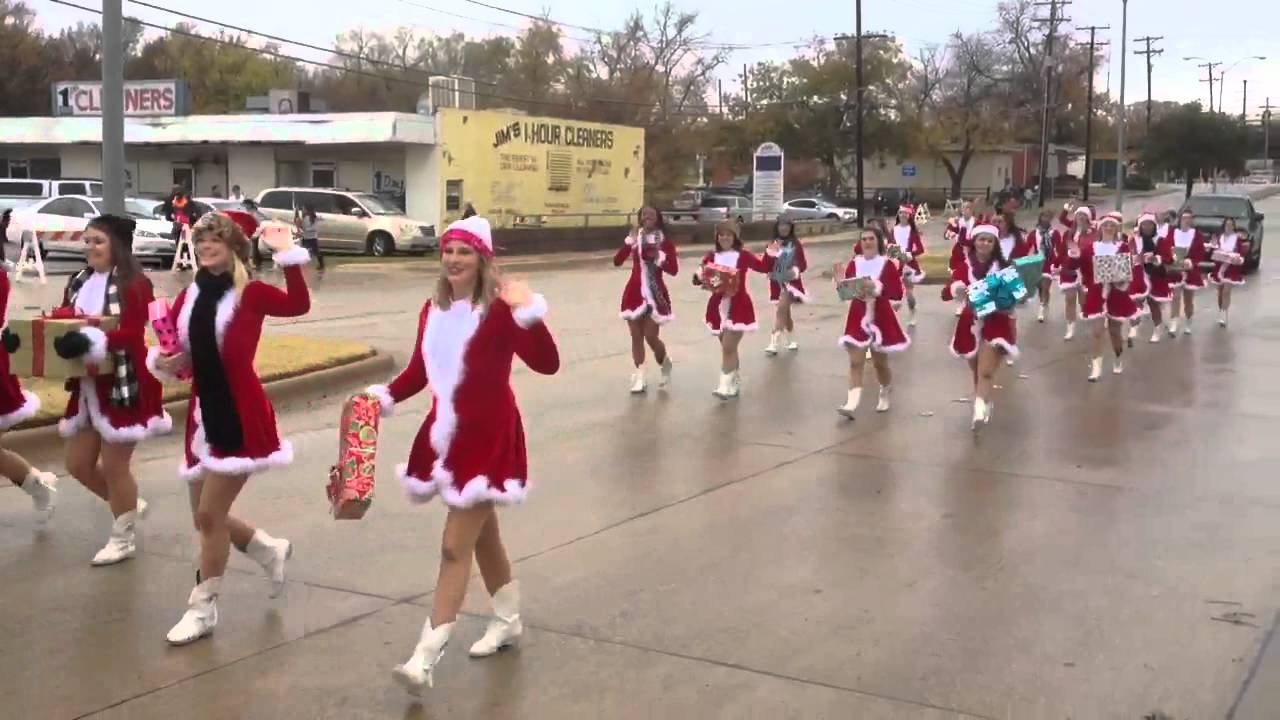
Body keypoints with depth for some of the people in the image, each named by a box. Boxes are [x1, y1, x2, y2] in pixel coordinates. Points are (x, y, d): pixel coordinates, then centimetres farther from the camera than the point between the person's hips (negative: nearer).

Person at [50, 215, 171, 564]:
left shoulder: (134, 284, -15)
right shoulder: (78, 282, 9)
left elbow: (132, 334, -24)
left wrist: (92, 340, -38)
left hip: (124, 387, -8)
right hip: (86, 386, 8)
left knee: (114, 465, 2)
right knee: (78, 464, 13)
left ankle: (123, 537, 20)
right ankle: (128, 504, 38)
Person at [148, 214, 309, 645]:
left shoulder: (250, 294, -9)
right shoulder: (187, 298, 8)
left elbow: (298, 305, -28)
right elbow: (175, 357, 14)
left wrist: (288, 255, -35)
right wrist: (165, 362, -8)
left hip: (241, 419, -7)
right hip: (203, 415, 7)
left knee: (210, 515, -5)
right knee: (206, 517, 13)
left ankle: (203, 609, 12)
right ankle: (272, 550, 39)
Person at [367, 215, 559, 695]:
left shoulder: (499, 310, -14)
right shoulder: (433, 309, 6)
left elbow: (547, 364, -24)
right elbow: (420, 369, 13)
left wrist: (530, 315, -38)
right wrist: (385, 396, -3)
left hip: (488, 438, -7)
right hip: (447, 433, 7)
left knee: (455, 546, -9)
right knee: (482, 533, 21)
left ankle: (424, 659, -8)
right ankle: (508, 621, 40)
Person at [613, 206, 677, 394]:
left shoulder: (665, 241, -3)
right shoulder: (635, 237, 3)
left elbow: (674, 270, -8)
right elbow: (617, 262, -10)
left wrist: (659, 257, -22)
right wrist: (630, 241, -20)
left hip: (655, 294, -3)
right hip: (634, 292, 3)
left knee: (651, 336, -3)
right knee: (636, 336, 3)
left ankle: (665, 364, 26)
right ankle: (640, 377, 8)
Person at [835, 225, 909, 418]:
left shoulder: (888, 265, -6)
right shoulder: (854, 264, 2)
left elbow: (897, 293, -11)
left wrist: (880, 290, -25)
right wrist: (841, 282, -15)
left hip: (881, 318, -2)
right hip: (858, 318, 2)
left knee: (880, 362, 11)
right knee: (855, 362, -7)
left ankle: (884, 396, 36)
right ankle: (852, 404, -14)